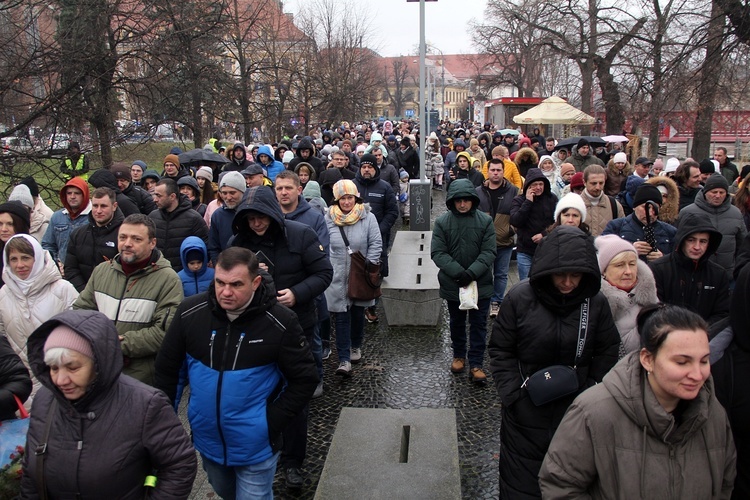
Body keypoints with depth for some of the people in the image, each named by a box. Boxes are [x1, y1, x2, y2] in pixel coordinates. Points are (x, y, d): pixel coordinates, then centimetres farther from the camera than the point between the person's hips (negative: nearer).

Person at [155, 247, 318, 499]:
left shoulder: (280, 323, -21)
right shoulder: (190, 312, -13)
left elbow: (304, 379, -11)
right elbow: (166, 368, 0)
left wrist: (271, 423, -14)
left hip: (255, 446, -4)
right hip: (207, 439, 4)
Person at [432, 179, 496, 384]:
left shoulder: (485, 221, -6)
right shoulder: (442, 222, -7)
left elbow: (489, 252, -9)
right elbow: (438, 253, -11)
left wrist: (472, 272, -23)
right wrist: (458, 272, -23)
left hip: (481, 284, -1)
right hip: (452, 284, 1)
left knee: (478, 325, 6)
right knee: (457, 323, 19)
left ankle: (476, 365, 15)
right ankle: (458, 356, 38)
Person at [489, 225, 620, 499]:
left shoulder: (596, 302, -8)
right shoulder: (520, 298, -12)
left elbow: (607, 351, 5)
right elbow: (500, 350, -4)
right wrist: (513, 393, -11)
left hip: (576, 411, 2)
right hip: (526, 413, -1)